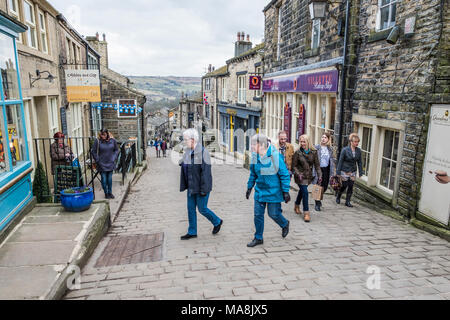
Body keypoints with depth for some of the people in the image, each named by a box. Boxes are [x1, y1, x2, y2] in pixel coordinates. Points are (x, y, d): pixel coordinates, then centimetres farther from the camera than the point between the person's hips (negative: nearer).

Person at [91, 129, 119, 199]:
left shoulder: (112, 140, -2)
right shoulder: (97, 141, -10)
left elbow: (116, 150, 11)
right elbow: (93, 152, -3)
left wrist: (114, 158, 1)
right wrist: (98, 160, -5)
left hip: (110, 163, 2)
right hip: (102, 164, -2)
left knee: (110, 179, 9)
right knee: (104, 179, 2)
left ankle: (110, 192, 24)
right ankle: (106, 193, 17)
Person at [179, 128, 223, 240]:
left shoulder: (203, 152, -18)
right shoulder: (187, 152, 6)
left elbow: (206, 171, -20)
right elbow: (184, 169, 10)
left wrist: (204, 189, -21)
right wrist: (184, 185, 9)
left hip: (201, 187, -7)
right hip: (191, 187, 7)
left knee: (202, 208, 3)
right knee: (191, 209, 11)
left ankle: (217, 222, 28)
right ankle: (192, 232, 24)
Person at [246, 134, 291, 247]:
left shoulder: (275, 156, -18)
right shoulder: (255, 157, -1)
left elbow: (285, 175, -13)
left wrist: (286, 192, -13)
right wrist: (249, 187, 15)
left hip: (273, 191, -5)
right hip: (260, 190, 5)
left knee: (274, 214, 5)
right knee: (258, 214, 6)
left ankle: (285, 224, 38)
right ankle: (258, 238, 22)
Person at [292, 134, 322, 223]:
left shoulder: (314, 152, -4)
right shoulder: (298, 152, -9)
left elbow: (317, 165, -1)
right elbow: (294, 165, -4)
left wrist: (319, 175, -9)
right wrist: (298, 174, -18)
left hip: (309, 176, 4)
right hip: (300, 176, -3)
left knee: (302, 191, 20)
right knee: (305, 192, -12)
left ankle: (297, 206, 44)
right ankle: (306, 213, -4)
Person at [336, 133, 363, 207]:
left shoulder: (358, 151, 0)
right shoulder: (345, 150, -13)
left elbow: (359, 162, 7)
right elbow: (340, 161, -9)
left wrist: (360, 172, 4)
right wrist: (338, 172, -9)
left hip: (353, 172, 4)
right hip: (344, 172, -4)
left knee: (350, 187, 5)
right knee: (344, 186, 4)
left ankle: (348, 201, 18)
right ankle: (338, 197, 30)